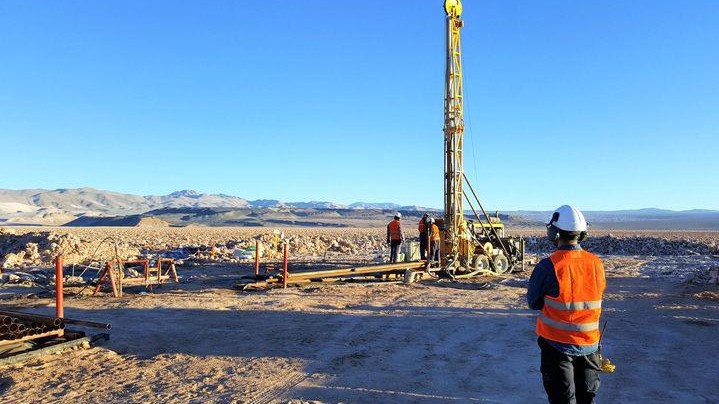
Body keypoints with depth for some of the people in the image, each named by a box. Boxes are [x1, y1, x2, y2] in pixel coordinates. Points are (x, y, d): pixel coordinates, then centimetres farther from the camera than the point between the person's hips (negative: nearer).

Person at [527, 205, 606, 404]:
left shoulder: (548, 266, -21)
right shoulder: (596, 263, -6)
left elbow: (533, 303, -8)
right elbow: (597, 296, 8)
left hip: (557, 344, -4)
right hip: (589, 344, 4)